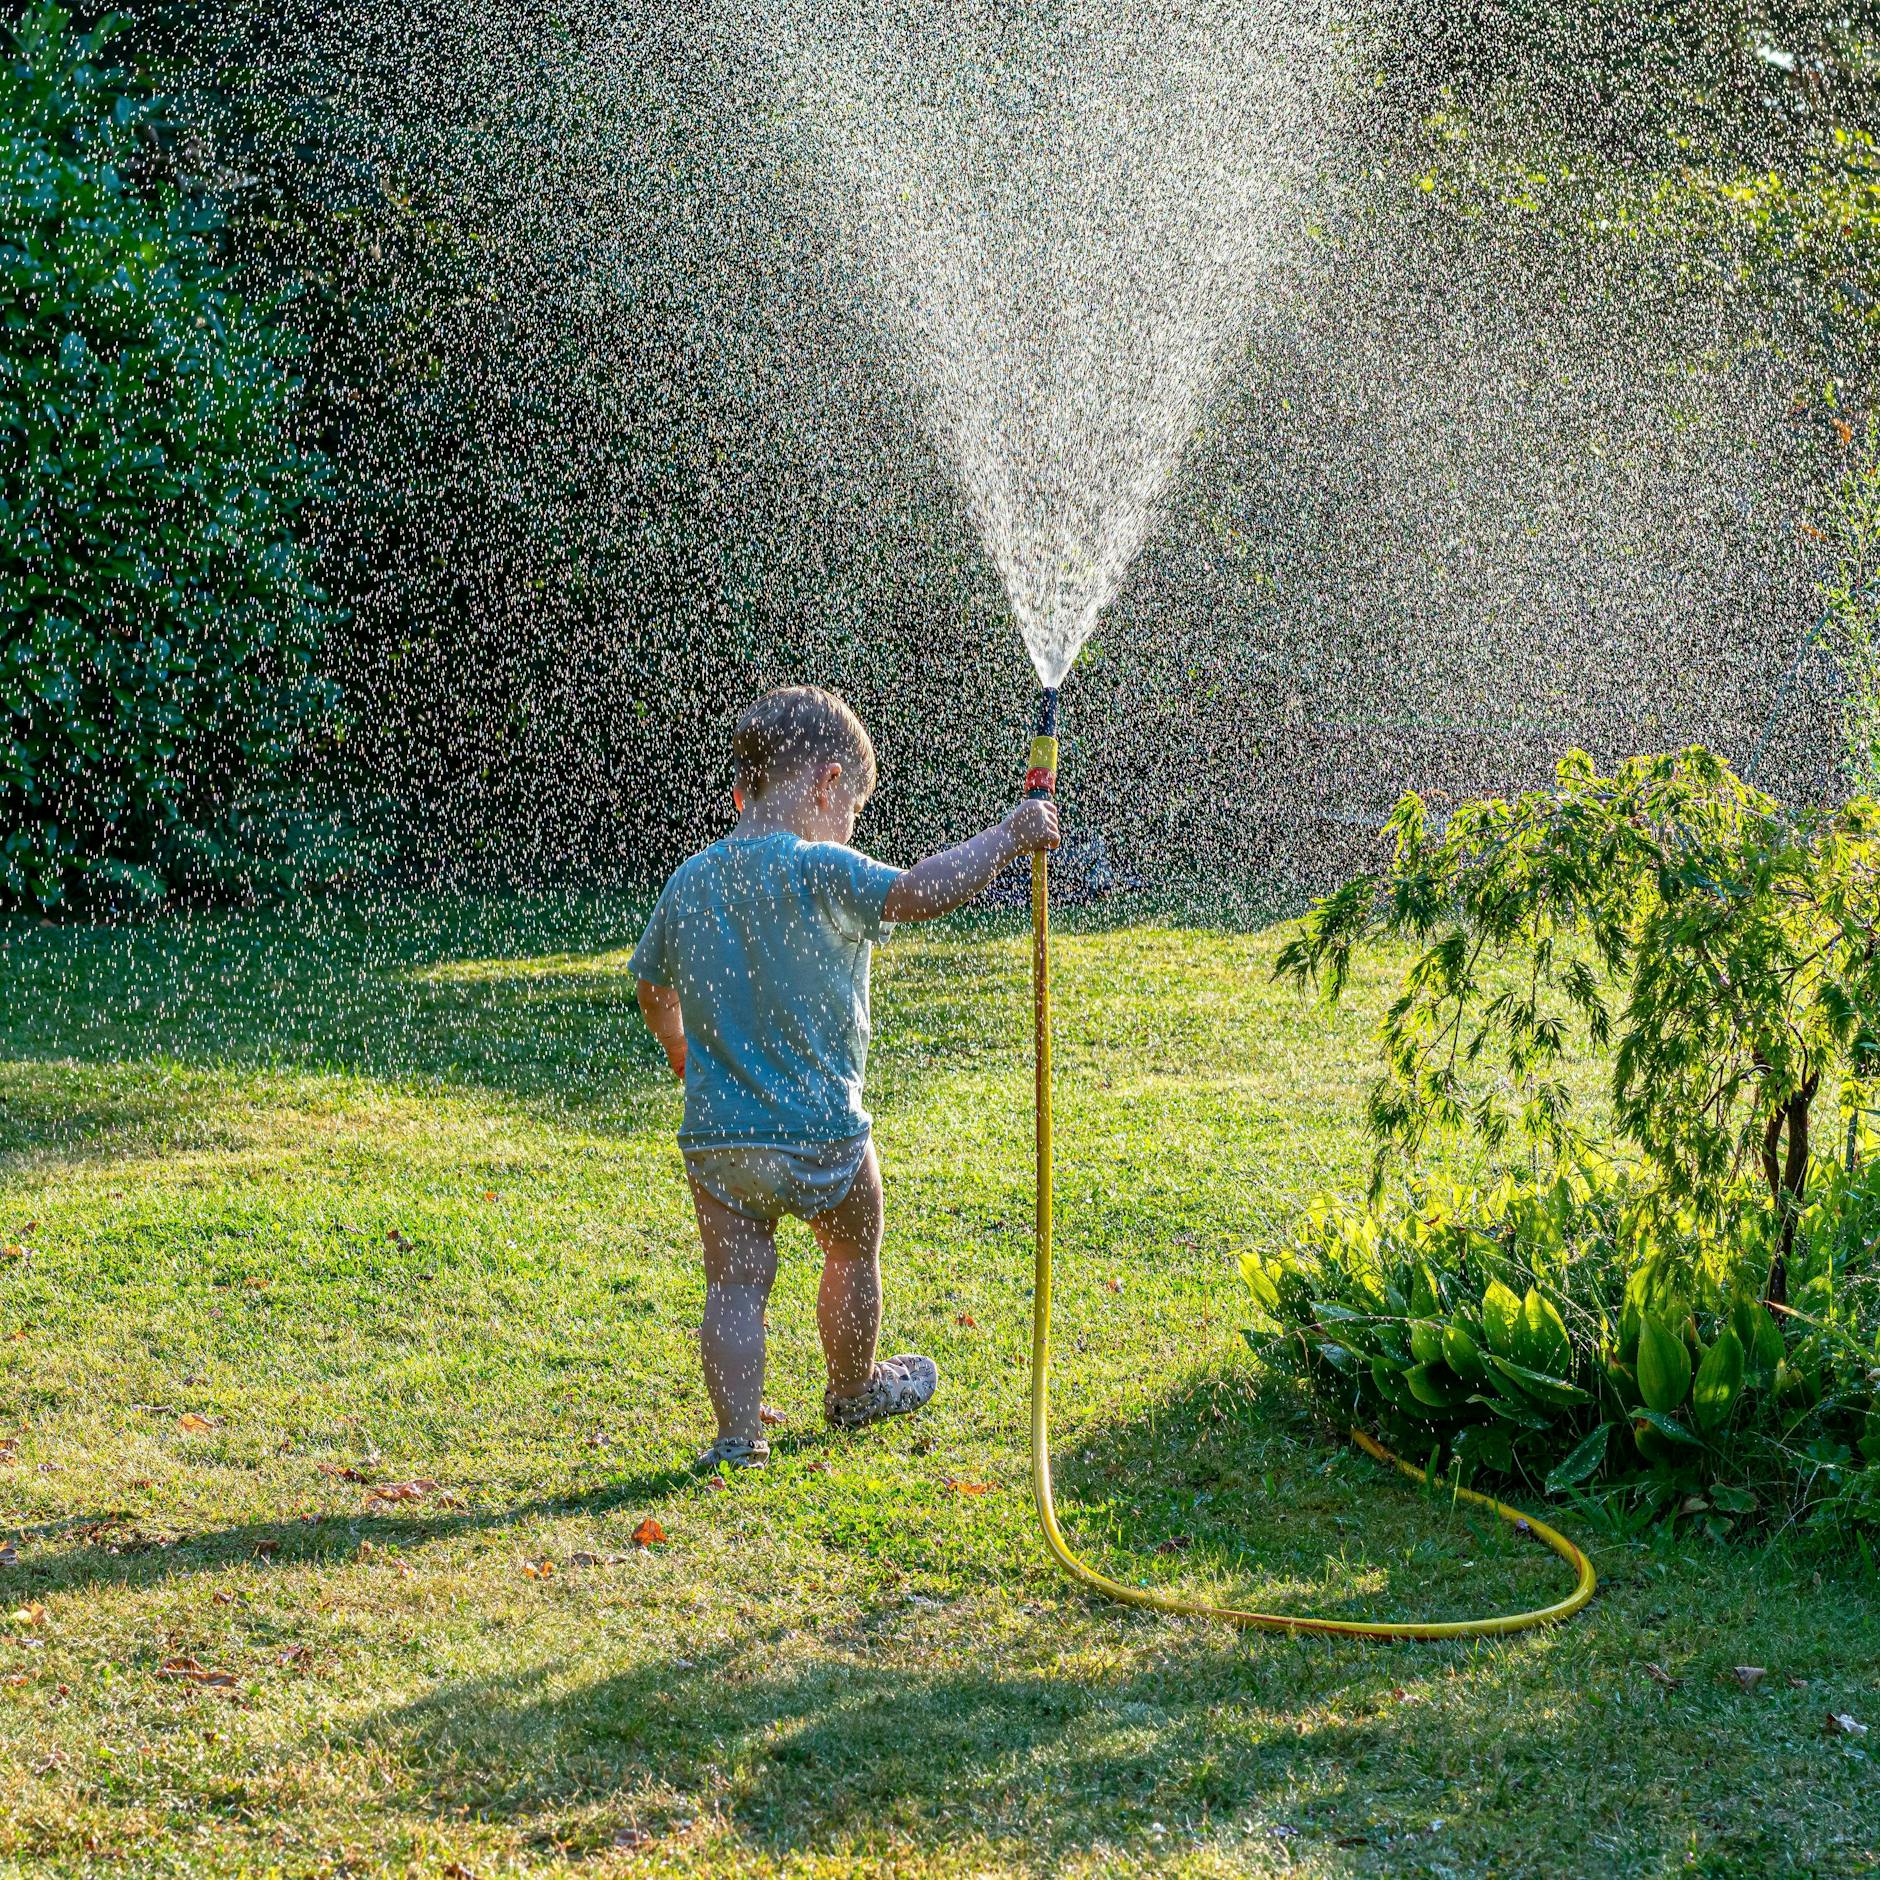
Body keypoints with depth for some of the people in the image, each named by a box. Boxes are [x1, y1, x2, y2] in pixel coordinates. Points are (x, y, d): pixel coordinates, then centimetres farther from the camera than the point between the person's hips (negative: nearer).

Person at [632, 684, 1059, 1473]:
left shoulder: (689, 881, 4)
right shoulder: (817, 873, -17)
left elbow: (652, 988, 19)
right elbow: (921, 892, -30)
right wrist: (1008, 837, -19)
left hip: (715, 1134, 4)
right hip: (819, 1132, -4)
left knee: (735, 1282, 8)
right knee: (852, 1256, 21)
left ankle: (737, 1433, 2)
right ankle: (854, 1391, 39)